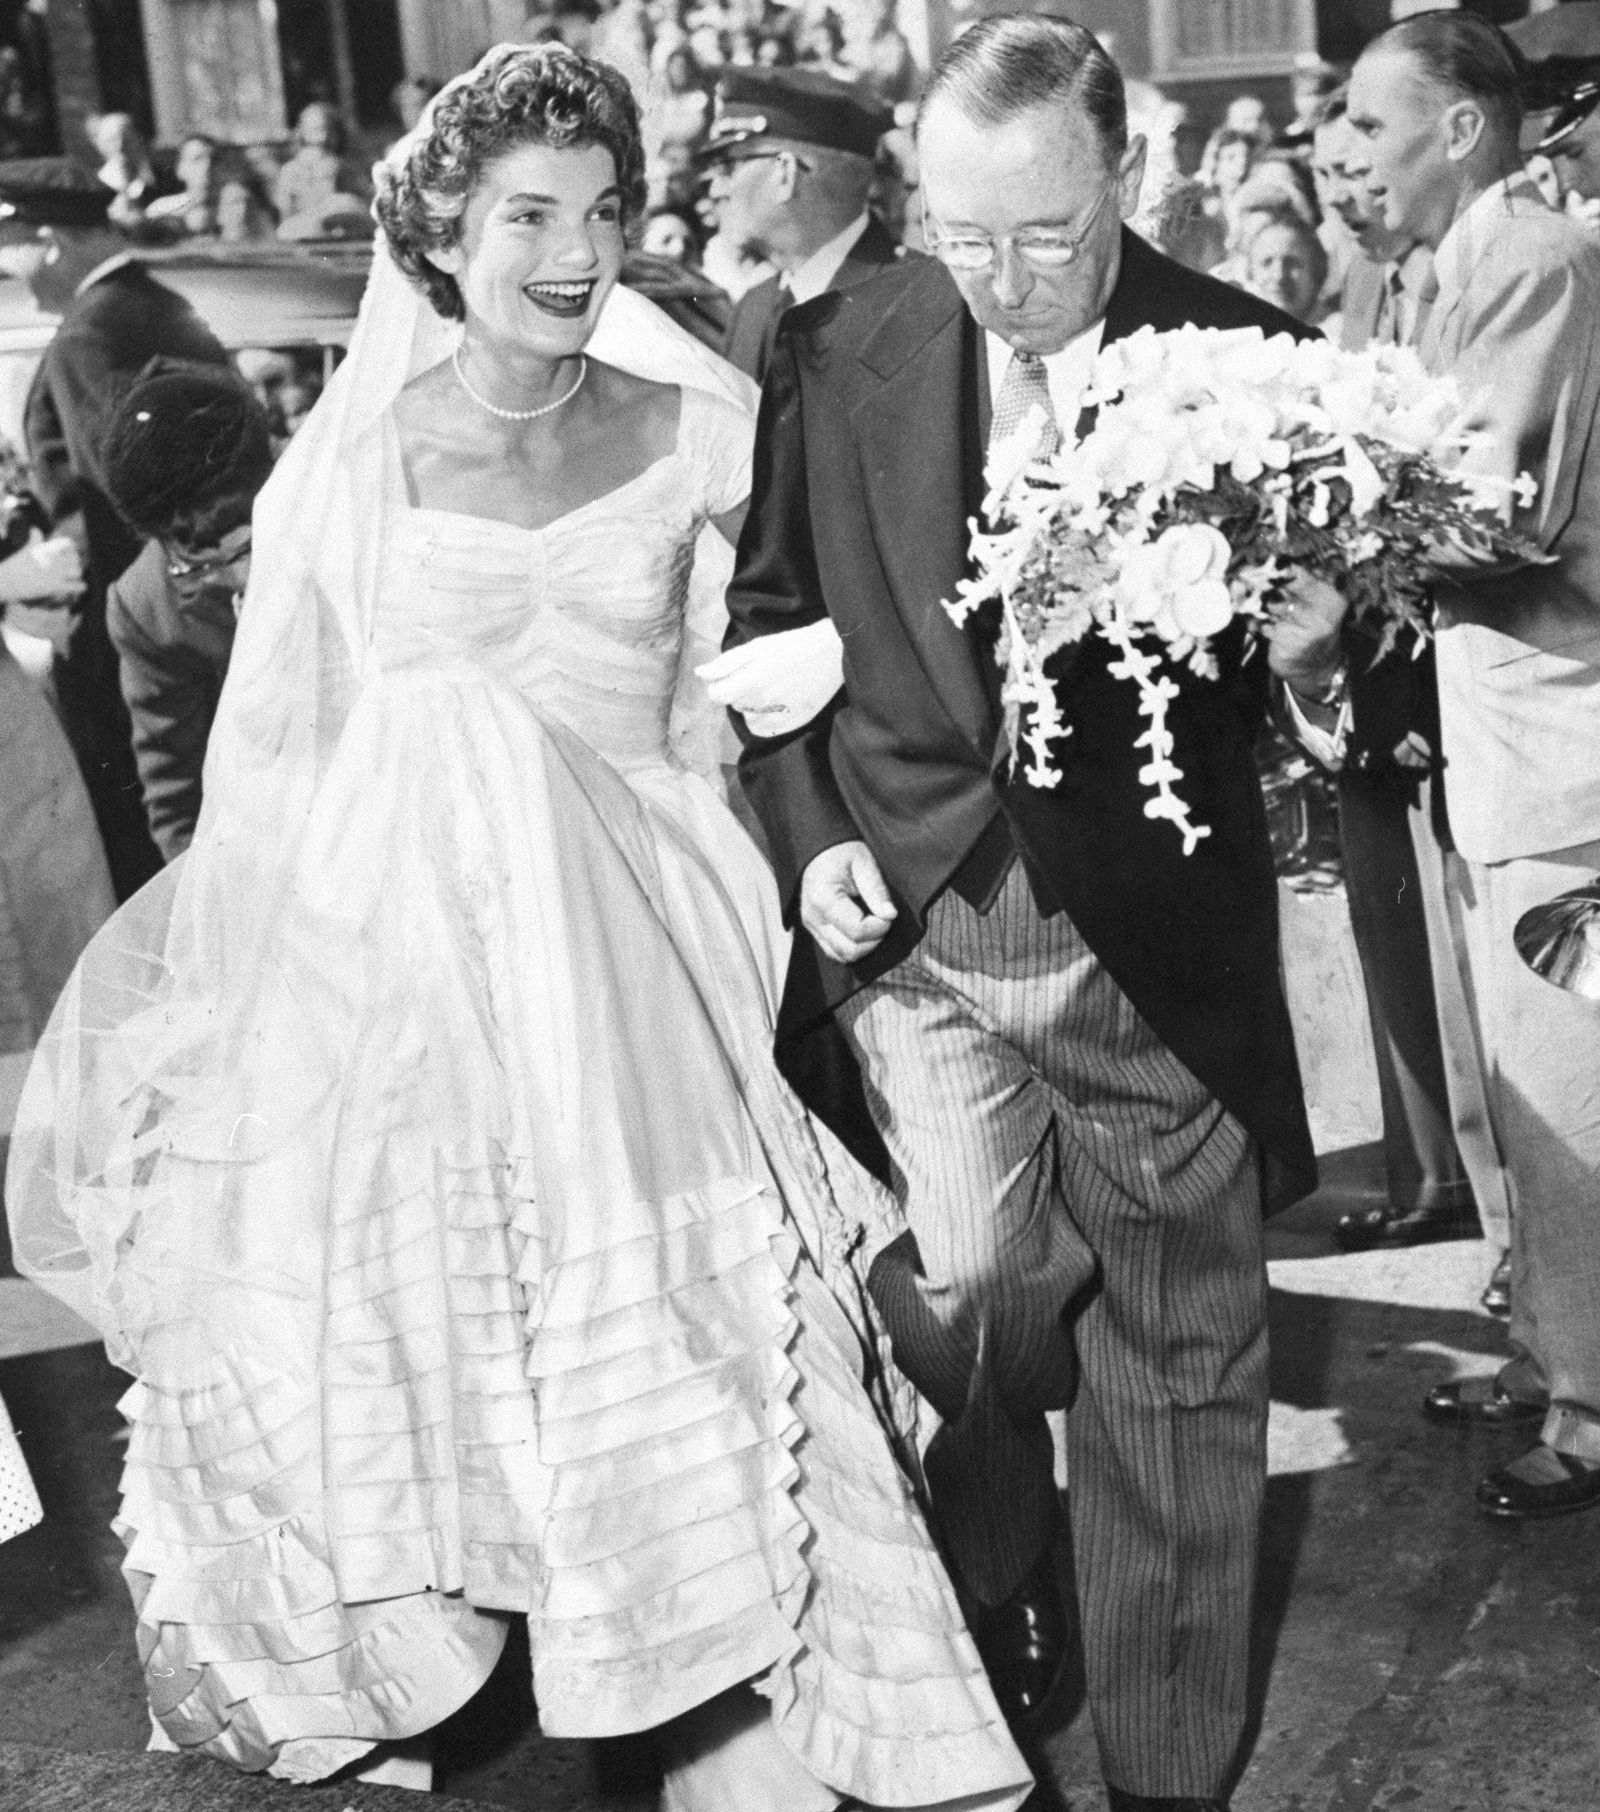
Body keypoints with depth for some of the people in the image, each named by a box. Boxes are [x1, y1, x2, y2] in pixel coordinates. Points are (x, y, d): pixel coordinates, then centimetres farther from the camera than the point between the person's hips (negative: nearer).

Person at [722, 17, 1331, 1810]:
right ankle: (1000, 1549, 23)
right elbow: (767, 617, 9)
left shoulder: (1247, 357, -5)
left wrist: (1315, 646, -21)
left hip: (1159, 942, -1)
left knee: (1175, 1371, 7)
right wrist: (807, 836, -2)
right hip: (914, 916, 1)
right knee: (967, 1272, -13)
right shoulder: (841, 353, 0)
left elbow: (1322, 628, 2)